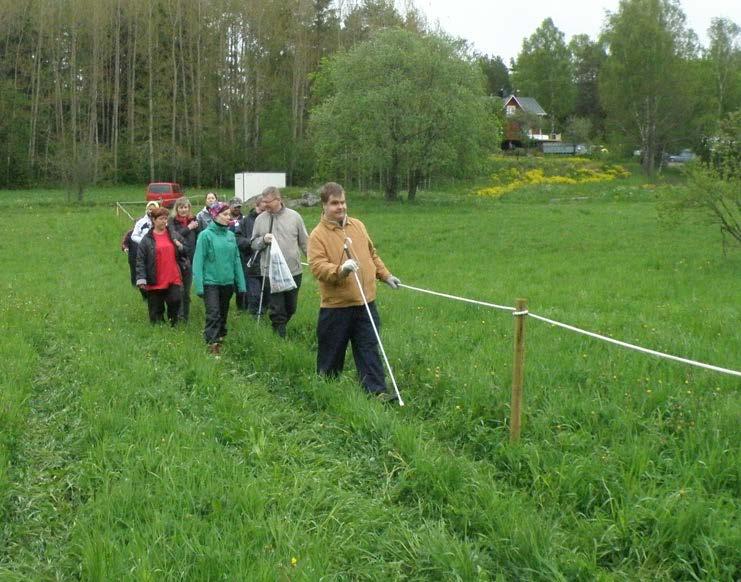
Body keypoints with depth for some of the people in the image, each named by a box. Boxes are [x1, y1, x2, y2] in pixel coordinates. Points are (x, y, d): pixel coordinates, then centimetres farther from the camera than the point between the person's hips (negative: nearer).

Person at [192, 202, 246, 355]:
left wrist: (241, 283, 8)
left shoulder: (230, 235, 6)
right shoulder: (206, 235, -8)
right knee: (213, 314, -13)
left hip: (228, 282, 5)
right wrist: (199, 285, -14)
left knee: (223, 314, 15)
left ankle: (220, 338, 28)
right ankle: (213, 345, -13)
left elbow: (236, 260, 10)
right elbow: (198, 261, -9)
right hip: (210, 282, -5)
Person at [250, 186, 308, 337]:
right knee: (277, 310, 0)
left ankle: (280, 327, 35)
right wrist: (263, 240, -12)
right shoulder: (260, 219, 3)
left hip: (294, 271, 1)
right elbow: (254, 244, 9)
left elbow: (304, 243, 7)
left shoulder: (294, 216, 1)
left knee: (291, 307, 12)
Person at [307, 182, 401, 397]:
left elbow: (372, 255, 22)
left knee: (369, 349, 4)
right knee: (331, 353, 8)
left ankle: (377, 391, 5)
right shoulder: (318, 234, -8)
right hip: (335, 306, -4)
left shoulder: (358, 225, 10)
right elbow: (317, 266, -20)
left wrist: (386, 275, 19)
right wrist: (340, 270, -35)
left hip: (365, 302, 4)